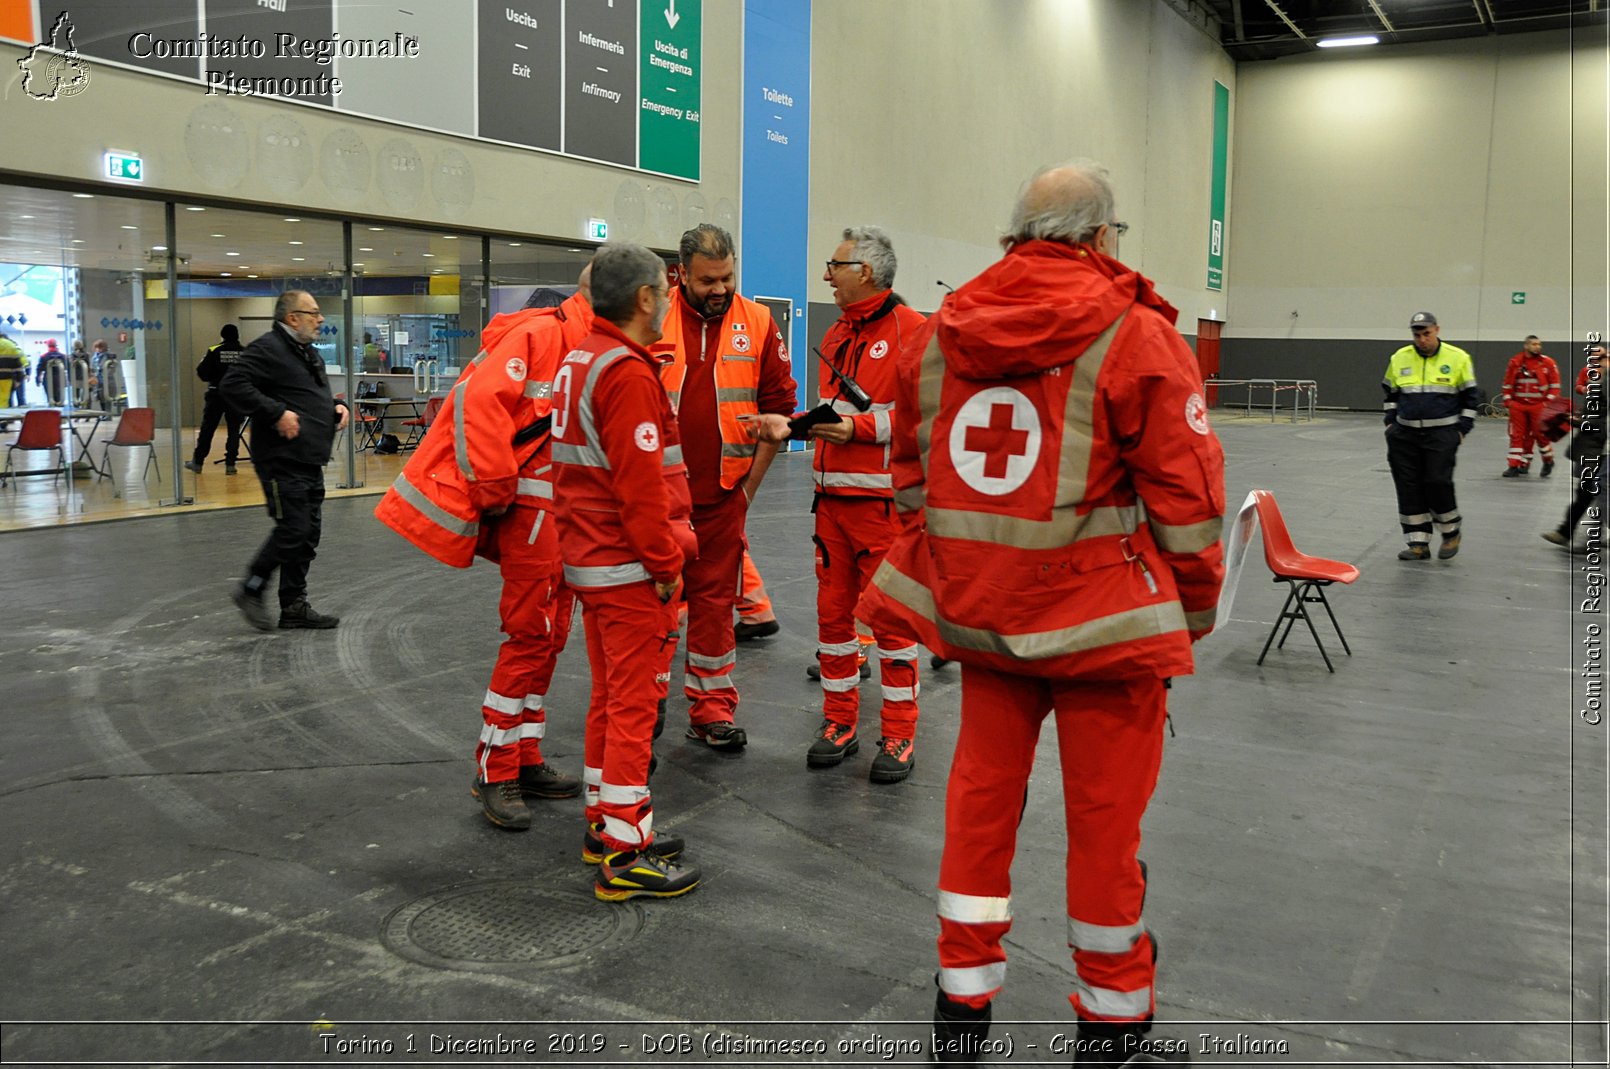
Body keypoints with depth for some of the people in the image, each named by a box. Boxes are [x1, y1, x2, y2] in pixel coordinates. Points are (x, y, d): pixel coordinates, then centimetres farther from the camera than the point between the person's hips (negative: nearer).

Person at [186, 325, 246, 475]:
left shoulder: (214, 351, -6)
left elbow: (202, 373, -7)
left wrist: (213, 378, 11)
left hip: (216, 395, -1)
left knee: (207, 429, 7)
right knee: (233, 430, 5)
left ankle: (198, 462, 13)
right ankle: (230, 464, 2)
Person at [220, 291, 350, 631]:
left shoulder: (309, 353, 20)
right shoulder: (267, 349, -11)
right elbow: (232, 385, -22)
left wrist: (335, 407, 11)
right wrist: (276, 413, -24)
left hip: (310, 462, 10)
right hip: (283, 460, -10)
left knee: (308, 534, 10)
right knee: (292, 531, -10)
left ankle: (294, 606, 18)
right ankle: (250, 591, 8)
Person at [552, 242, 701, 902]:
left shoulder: (579, 360, 12)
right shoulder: (627, 373, -19)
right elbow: (640, 483, -24)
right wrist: (665, 562, -15)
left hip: (589, 558, 10)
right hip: (630, 567, -10)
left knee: (610, 696, 18)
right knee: (635, 703, -4)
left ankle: (604, 823, 30)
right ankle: (624, 858, 3)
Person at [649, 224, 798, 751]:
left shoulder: (756, 323, 1)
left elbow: (779, 405, 7)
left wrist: (752, 480, 5)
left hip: (722, 491, 1)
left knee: (714, 596, 7)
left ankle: (711, 707, 17)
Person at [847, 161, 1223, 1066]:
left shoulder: (940, 332, 6)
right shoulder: (1136, 336, -10)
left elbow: (914, 474, 12)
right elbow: (1185, 491, -9)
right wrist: (1197, 605, 5)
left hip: (980, 612, 5)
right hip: (1104, 616, -4)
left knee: (983, 791, 15)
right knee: (1106, 813, 8)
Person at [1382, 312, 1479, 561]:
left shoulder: (1458, 358, -2)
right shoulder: (1399, 358, 6)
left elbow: (1471, 396, 5)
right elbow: (1390, 392, 20)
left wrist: (1462, 429, -1)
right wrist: (1390, 422, 11)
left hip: (1442, 435, -3)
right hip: (1405, 435, 3)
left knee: (1438, 482, -10)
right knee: (1409, 488, 1)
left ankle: (1451, 533, 14)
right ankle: (1418, 544, 8)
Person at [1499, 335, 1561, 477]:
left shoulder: (1548, 363, -2)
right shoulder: (1515, 362, 2)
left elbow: (1555, 384, 1)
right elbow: (1508, 383, 9)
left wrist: (1550, 401, -6)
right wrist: (1507, 400, 4)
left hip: (1539, 405, -2)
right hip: (1518, 405, 2)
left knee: (1540, 434, -2)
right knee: (1517, 435, 2)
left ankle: (1548, 462, 20)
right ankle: (1515, 466, 7)